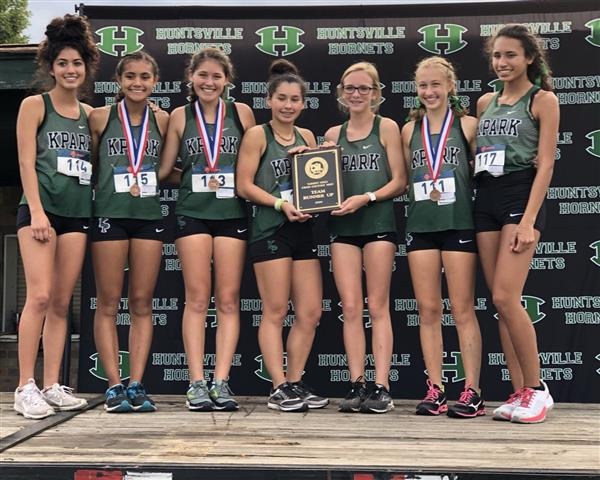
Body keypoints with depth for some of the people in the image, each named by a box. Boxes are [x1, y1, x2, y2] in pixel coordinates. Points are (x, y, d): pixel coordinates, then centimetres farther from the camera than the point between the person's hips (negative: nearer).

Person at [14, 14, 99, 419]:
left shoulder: (89, 113, 16)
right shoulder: (35, 105, 3)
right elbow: (26, 161, -5)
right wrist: (37, 211, -13)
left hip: (77, 213, 5)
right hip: (40, 209, -5)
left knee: (62, 302, 4)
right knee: (40, 296, -13)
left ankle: (52, 386, 8)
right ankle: (26, 387, -8)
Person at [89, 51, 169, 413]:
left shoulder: (163, 120, 7)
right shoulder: (100, 118, 2)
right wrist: (117, 181, -6)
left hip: (149, 215, 2)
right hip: (109, 214, -2)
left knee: (142, 304, 4)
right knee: (109, 304, 0)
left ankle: (136, 385, 8)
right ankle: (115, 386, 5)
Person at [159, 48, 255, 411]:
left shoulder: (242, 113, 6)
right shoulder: (180, 116, 6)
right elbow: (164, 169, 6)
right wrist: (199, 180, -5)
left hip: (233, 213, 0)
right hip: (192, 213, 0)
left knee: (229, 300, 0)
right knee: (197, 299, -2)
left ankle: (221, 381, 3)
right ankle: (197, 383, 1)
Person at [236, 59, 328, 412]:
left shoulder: (307, 137, 16)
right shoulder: (257, 135, 0)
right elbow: (244, 185, -7)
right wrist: (281, 204, -17)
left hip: (303, 229, 6)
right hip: (270, 229, -6)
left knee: (311, 313, 5)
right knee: (276, 312, -3)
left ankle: (295, 382, 17)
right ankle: (280, 388, 3)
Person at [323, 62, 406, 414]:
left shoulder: (387, 127, 3)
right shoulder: (333, 134, 14)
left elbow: (399, 181, -3)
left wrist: (366, 198, -15)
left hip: (378, 223, -3)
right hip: (343, 226, 3)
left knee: (378, 307, -2)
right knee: (350, 308, 0)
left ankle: (382, 387, -1)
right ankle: (358, 386, 3)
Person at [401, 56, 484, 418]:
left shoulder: (468, 124, 2)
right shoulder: (410, 130, 11)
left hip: (459, 223, -3)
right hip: (420, 225, 4)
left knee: (463, 310, -2)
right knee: (428, 310, 3)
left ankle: (472, 392, 3)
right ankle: (435, 390, 9)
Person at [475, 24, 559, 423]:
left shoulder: (543, 100, -1)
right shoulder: (486, 102, 15)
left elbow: (546, 164, -8)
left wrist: (529, 220, -16)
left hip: (521, 196, -6)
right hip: (486, 199, 6)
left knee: (505, 298, -15)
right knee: (502, 302, 3)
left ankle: (537, 389, -1)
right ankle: (520, 392, 9)